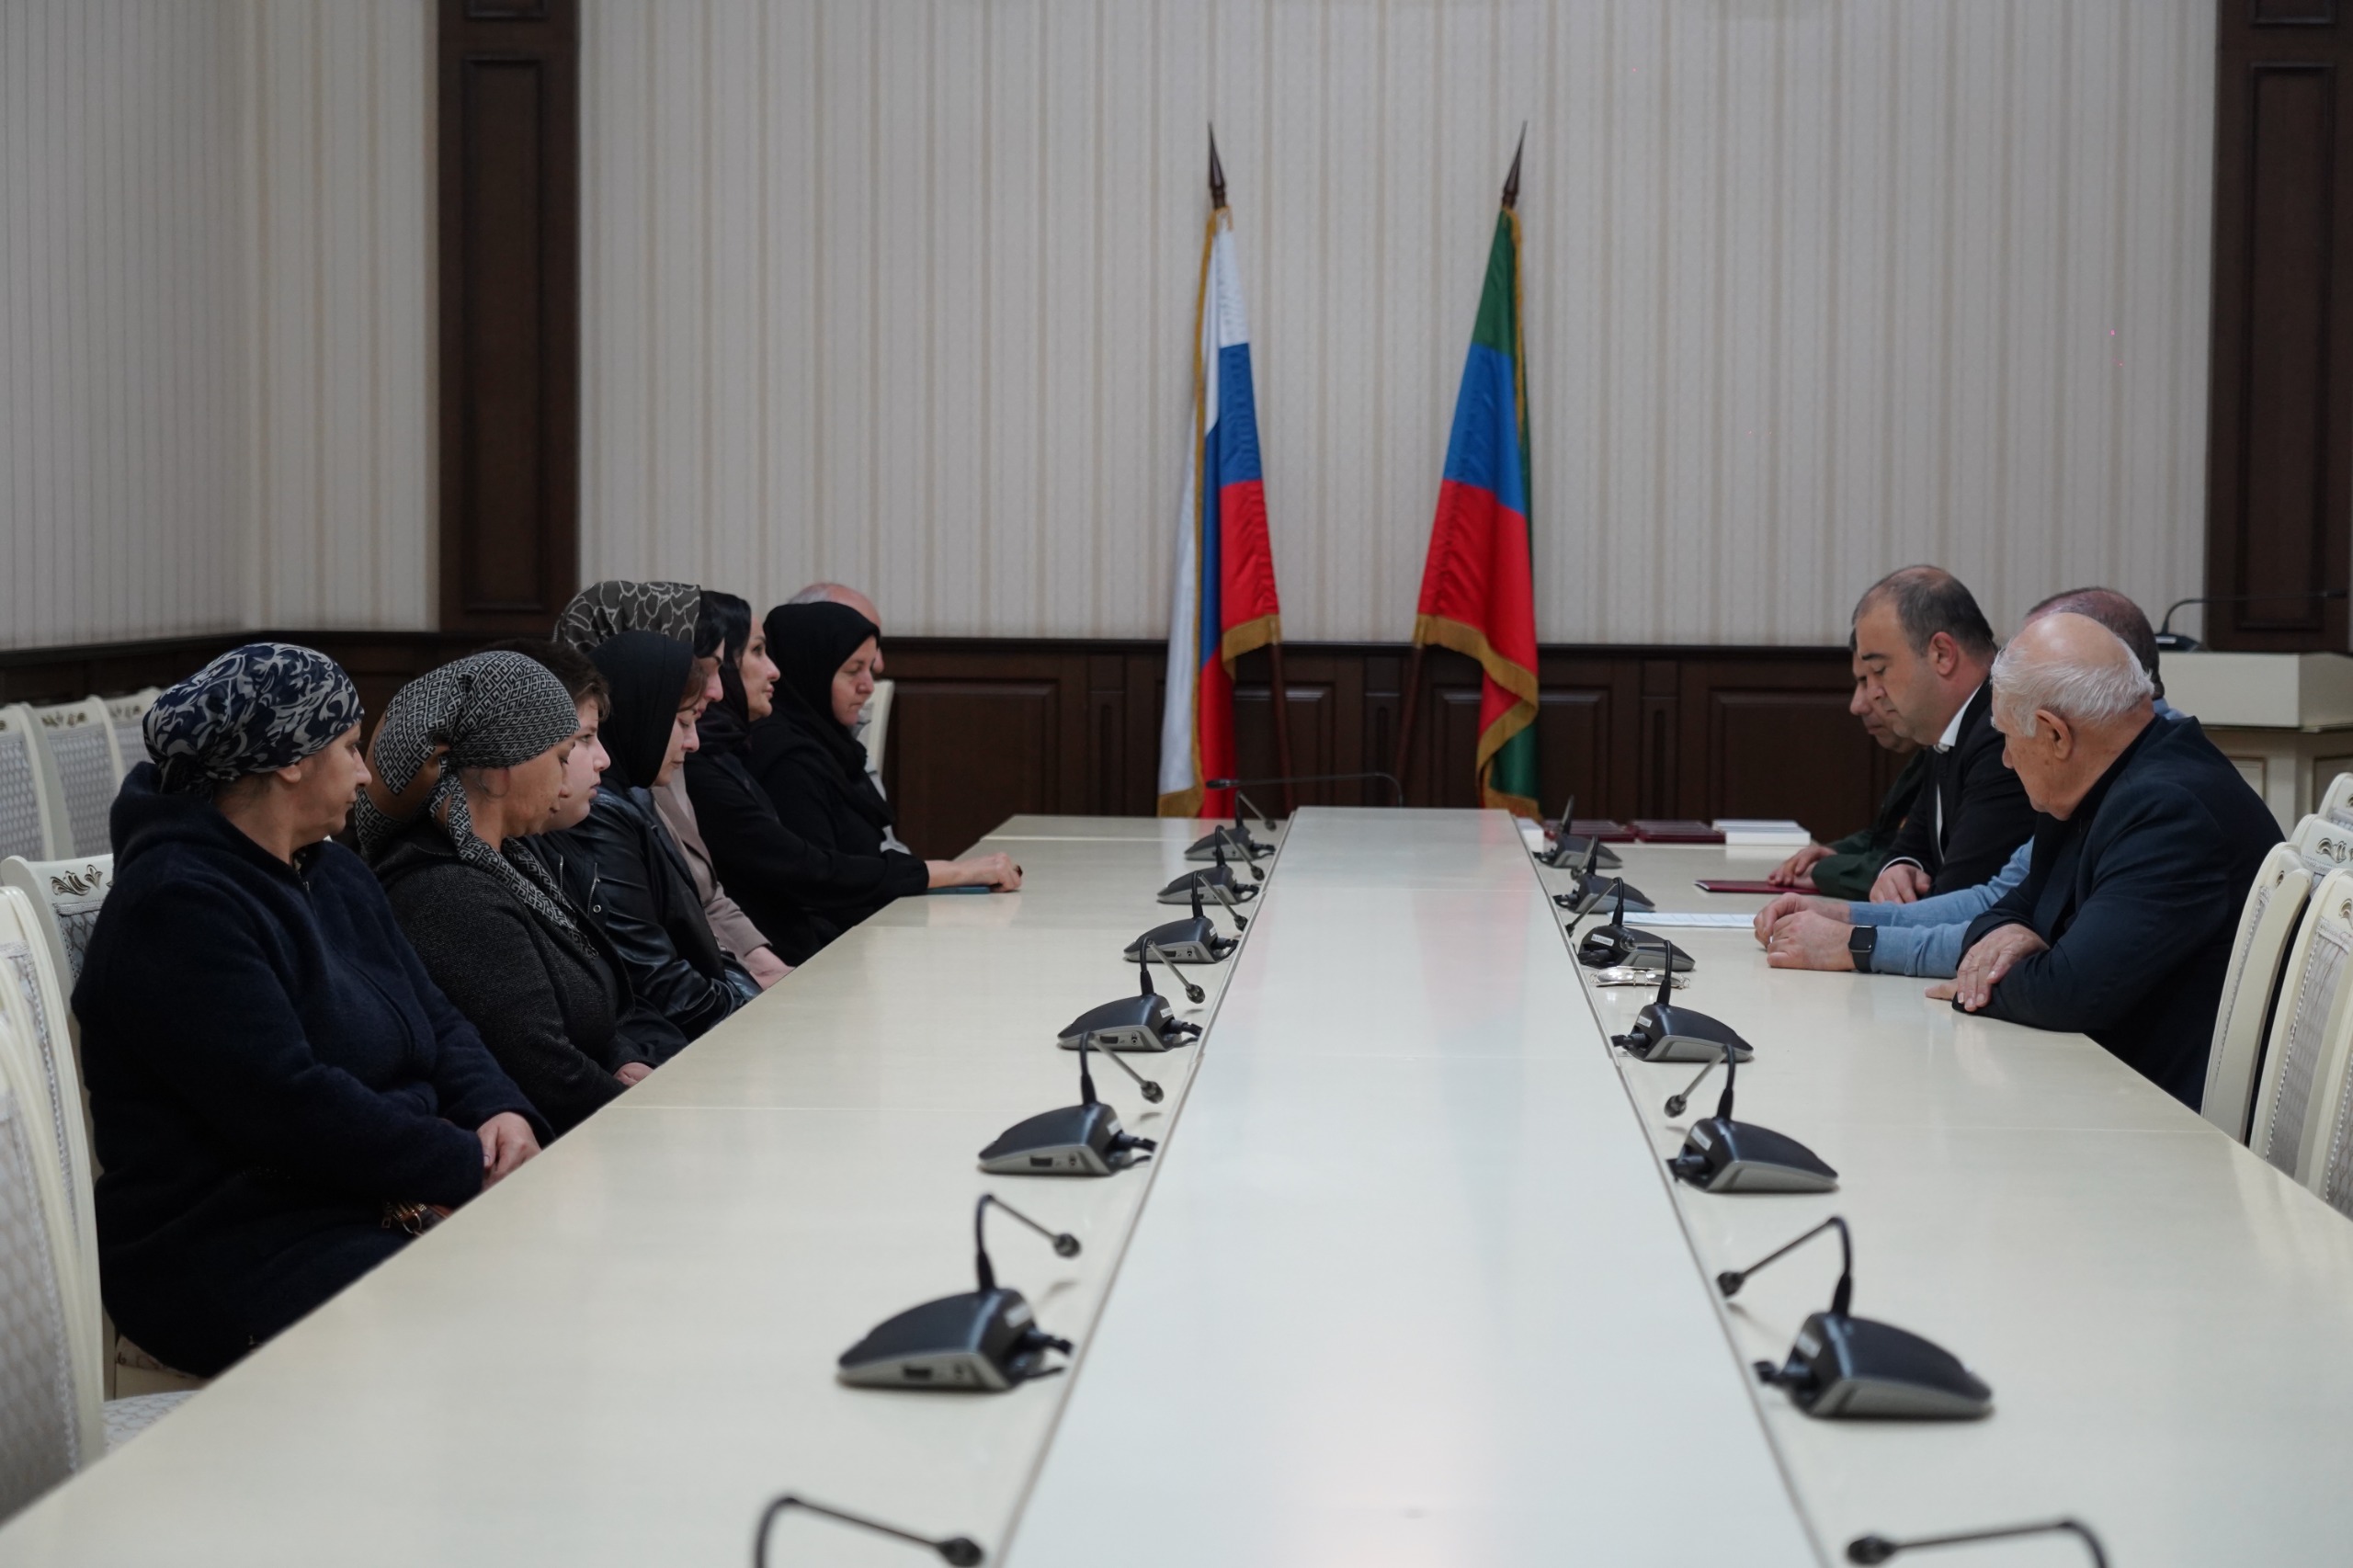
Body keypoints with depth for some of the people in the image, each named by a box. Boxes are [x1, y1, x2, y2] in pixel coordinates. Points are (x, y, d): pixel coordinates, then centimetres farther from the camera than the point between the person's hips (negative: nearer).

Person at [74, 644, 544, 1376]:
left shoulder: (334, 873, 18)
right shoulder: (176, 905, -13)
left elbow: (436, 1021, 18)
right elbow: (286, 1105, -20)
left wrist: (499, 1111, -5)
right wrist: (470, 1168, -17)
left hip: (391, 1200, 9)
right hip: (238, 1254, -9)